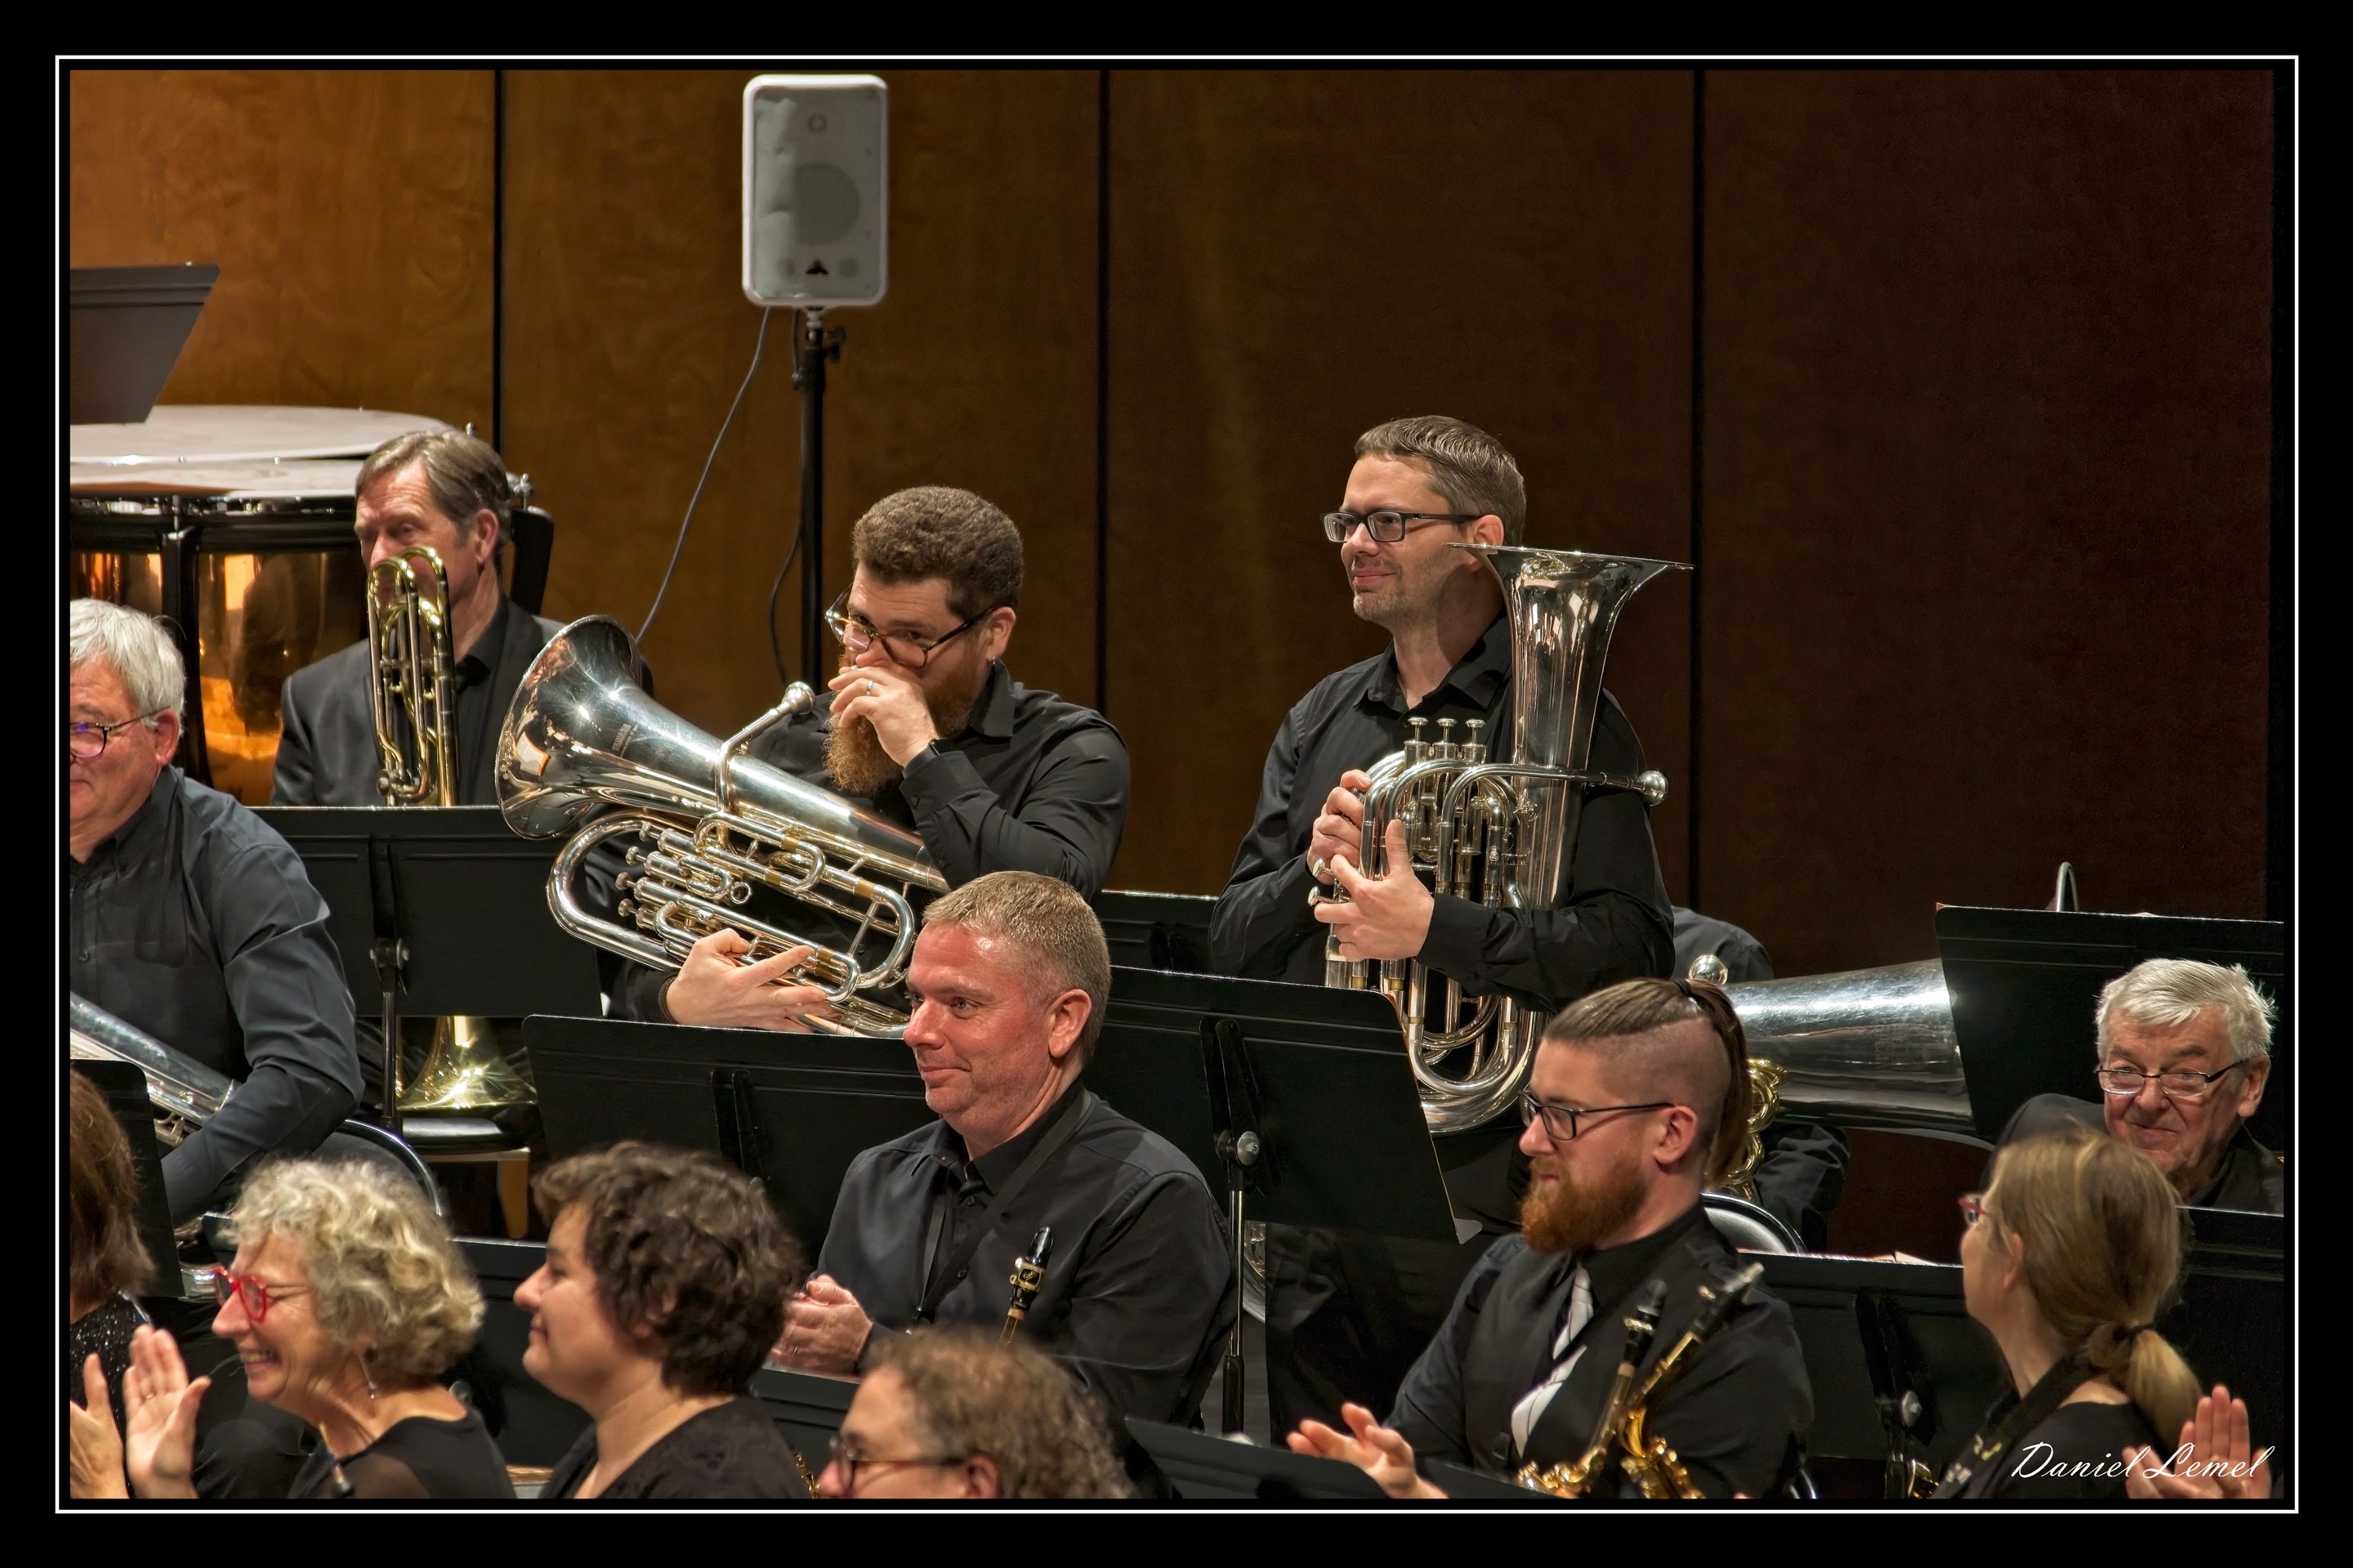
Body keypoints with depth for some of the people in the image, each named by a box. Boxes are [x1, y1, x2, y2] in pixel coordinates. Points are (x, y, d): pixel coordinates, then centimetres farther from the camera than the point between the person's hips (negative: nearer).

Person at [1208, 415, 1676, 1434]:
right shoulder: (1322, 724, 16)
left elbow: (1630, 949, -16)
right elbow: (1231, 945, 12)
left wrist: (1435, 932, -25)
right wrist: (1312, 871, -8)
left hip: (1478, 1192, -6)